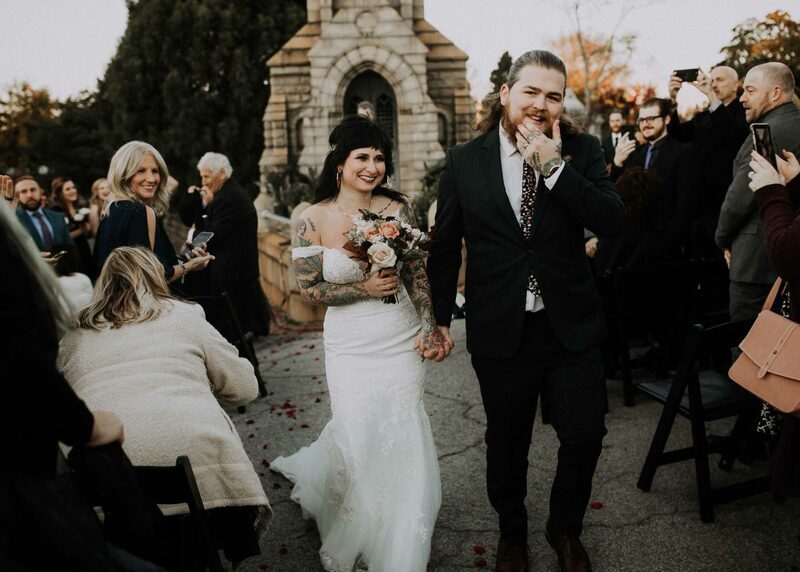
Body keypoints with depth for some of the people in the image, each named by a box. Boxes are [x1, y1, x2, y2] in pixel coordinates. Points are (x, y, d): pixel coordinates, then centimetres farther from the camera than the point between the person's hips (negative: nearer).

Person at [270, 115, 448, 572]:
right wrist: (366, 288, -16)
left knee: (401, 434, 5)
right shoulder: (315, 219, -6)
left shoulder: (399, 209, -3)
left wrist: (431, 327, -8)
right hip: (350, 346, -1)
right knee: (359, 433, 0)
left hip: (402, 341, 1)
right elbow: (309, 288, -5)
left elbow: (418, 274, 2)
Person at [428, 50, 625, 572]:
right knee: (506, 442, 15)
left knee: (585, 435, 9)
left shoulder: (583, 152, -1)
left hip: (571, 327, 1)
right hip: (500, 330, 0)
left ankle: (566, 529, 38)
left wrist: (554, 167, -21)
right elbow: (445, 247, 4)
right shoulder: (464, 161, -2)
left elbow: (613, 222, -15)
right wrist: (440, 317, 5)